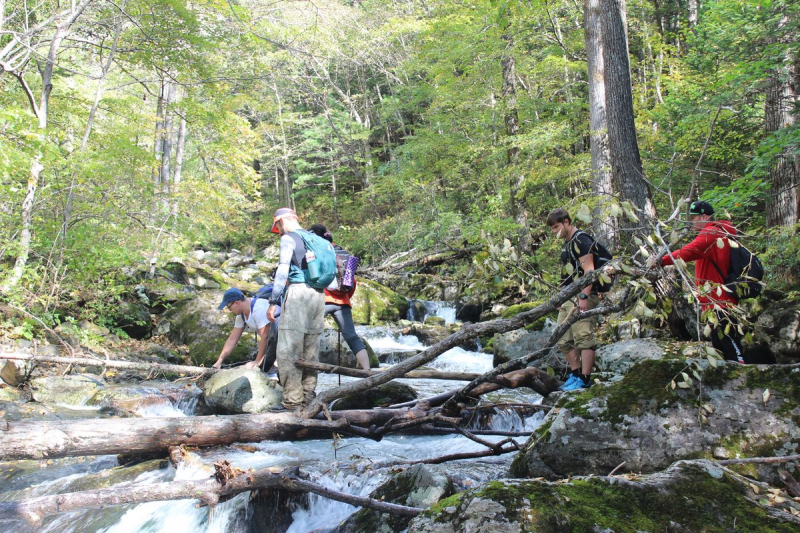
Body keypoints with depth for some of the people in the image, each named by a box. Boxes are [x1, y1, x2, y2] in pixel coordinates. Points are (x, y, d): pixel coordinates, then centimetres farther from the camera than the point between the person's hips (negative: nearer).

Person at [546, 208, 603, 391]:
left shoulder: (581, 240, -9)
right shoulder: (567, 243, 20)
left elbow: (589, 270, -17)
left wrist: (584, 297, -24)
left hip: (582, 297, -10)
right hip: (568, 299, 10)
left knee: (584, 338, -8)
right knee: (564, 340, 11)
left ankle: (584, 380, -5)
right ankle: (575, 375, 20)